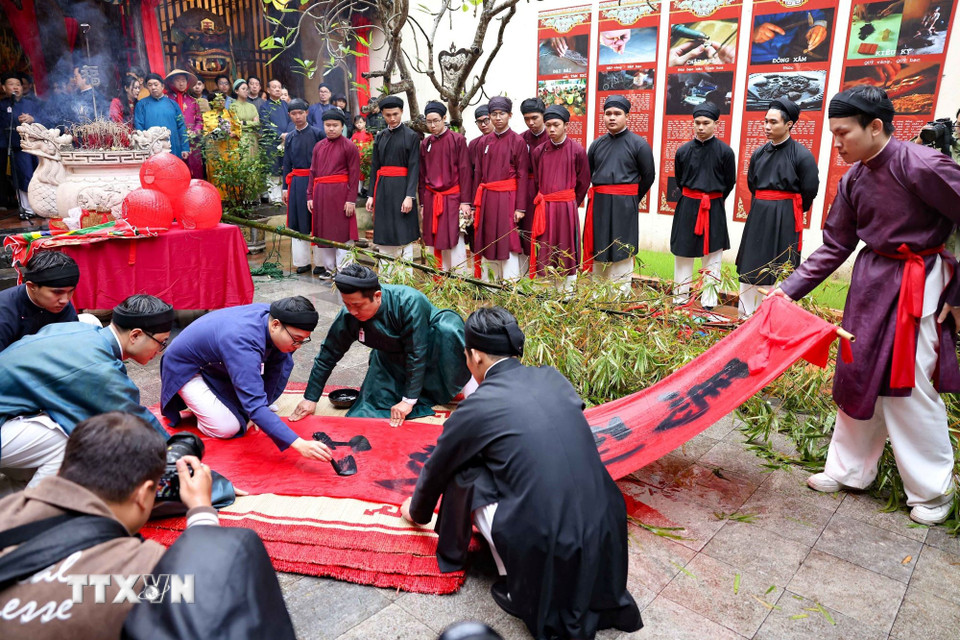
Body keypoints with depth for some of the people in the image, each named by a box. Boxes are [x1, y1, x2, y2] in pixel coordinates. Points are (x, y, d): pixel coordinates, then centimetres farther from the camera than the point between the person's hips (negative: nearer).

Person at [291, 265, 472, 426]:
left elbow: (417, 354, -31)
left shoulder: (409, 302, -36)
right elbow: (328, 355, -9)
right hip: (393, 357, 5)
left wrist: (409, 400, -28)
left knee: (448, 328, -39)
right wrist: (310, 398, -5)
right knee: (366, 414, -6)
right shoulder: (348, 315, -23)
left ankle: (464, 381, -17)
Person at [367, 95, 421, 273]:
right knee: (384, 232, 8)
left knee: (404, 232, -2)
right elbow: (374, 166, 13)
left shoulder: (411, 136, -2)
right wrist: (371, 194, 7)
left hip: (401, 187, -5)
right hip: (382, 188, 5)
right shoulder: (380, 137, 12)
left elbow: (414, 167, -7)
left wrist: (410, 196, -16)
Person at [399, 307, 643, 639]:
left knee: (464, 474, 11)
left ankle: (516, 587, 20)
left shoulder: (475, 408, -5)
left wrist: (416, 511, 36)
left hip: (544, 548, -5)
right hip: (606, 539, 6)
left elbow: (436, 471, 14)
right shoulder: (553, 378, 9)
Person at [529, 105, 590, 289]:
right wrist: (540, 203, 13)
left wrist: (571, 204, 10)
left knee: (567, 253, 4)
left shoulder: (577, 150, -2)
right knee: (543, 253, 3)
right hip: (543, 209, 3)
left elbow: (583, 182, 5)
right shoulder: (538, 152, 6)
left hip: (567, 209, -2)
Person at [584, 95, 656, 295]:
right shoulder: (597, 144, 9)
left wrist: (632, 199, 9)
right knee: (598, 251, 10)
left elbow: (648, 176, 4)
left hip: (625, 205, -4)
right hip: (598, 203, 4)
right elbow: (587, 173, 19)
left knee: (621, 255, -2)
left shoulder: (638, 144, -2)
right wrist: (600, 196, 16)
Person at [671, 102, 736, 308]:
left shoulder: (725, 151, -5)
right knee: (682, 255, 7)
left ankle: (708, 304, 13)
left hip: (714, 209, -2)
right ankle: (680, 300, 18)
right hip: (687, 206, 2)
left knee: (712, 257, 4)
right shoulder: (683, 151, 0)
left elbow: (729, 183, 6)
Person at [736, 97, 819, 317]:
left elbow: (809, 191, -4)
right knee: (751, 266, 7)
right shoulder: (759, 154, 7)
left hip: (786, 218, -5)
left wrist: (789, 210, 8)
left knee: (780, 270, -3)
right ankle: (747, 317, 17)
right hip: (758, 215, 5)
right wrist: (764, 206, 15)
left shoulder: (801, 155, -8)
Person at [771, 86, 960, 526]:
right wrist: (789, 290, 0)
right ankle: (850, 470, 28)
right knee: (859, 376, 12)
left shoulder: (922, 166, -19)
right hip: (871, 279, 7)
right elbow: (835, 246, 7)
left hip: (918, 286, -7)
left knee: (909, 386, -2)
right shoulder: (853, 180, 2)